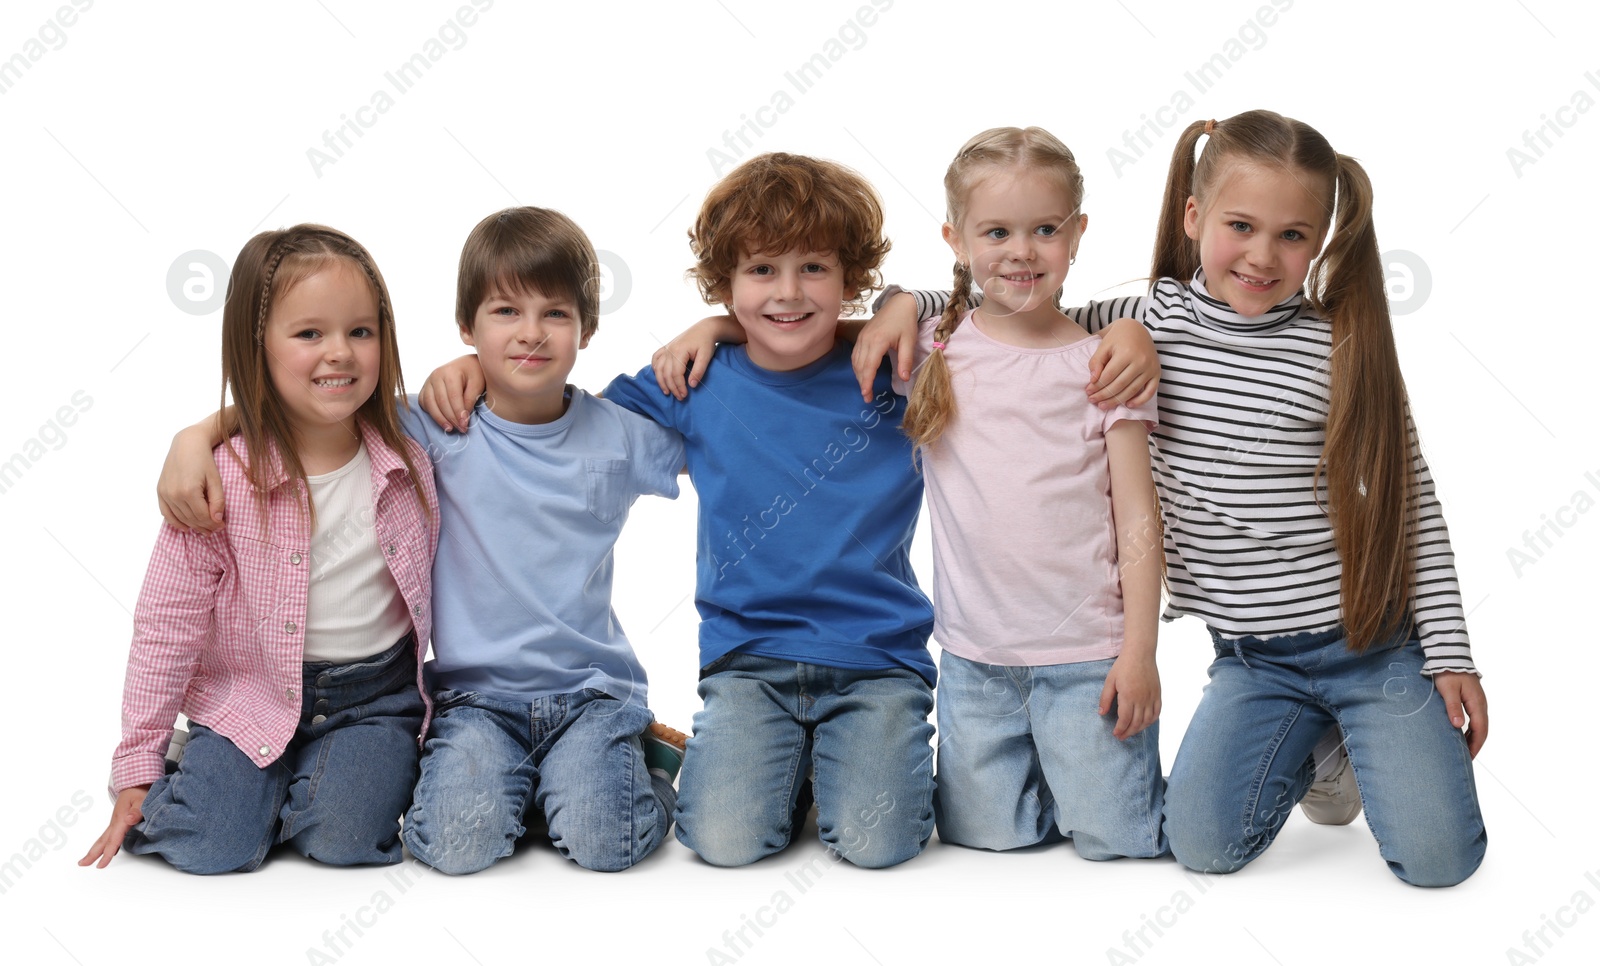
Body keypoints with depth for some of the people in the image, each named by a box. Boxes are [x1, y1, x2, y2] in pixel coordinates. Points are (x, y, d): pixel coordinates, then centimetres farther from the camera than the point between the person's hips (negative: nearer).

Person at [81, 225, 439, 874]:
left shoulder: (408, 461, -5)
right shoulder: (221, 481, -15)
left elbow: (429, 588, 14)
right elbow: (166, 626, -8)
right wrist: (137, 767, -5)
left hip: (376, 695, 1)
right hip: (251, 693, -1)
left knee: (343, 837, -21)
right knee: (208, 846, -17)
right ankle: (199, 773, 16)